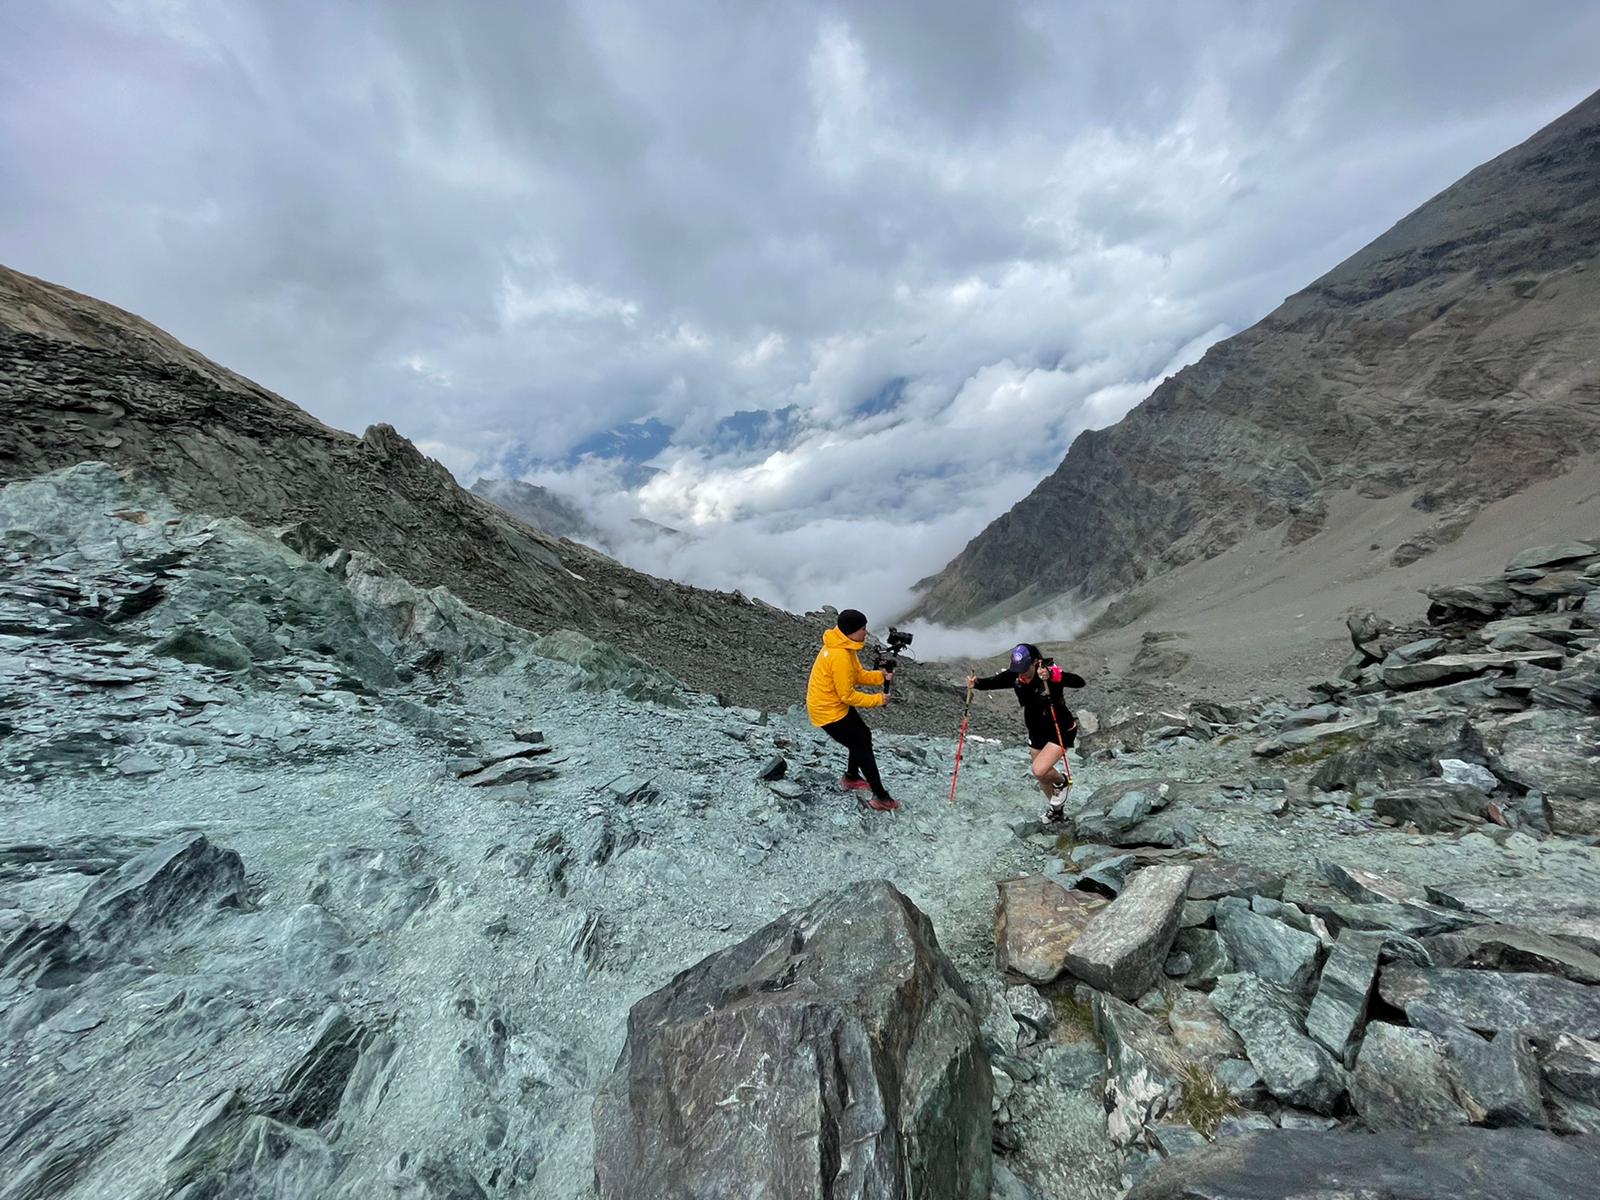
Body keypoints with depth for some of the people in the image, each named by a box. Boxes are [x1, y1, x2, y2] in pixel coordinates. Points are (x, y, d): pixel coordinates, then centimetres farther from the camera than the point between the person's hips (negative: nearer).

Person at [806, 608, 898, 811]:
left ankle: (851, 778, 39)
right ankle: (880, 798, 14)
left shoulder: (844, 646, 0)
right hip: (828, 711, -10)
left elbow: (858, 675, 8)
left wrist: (881, 676, -7)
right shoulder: (840, 655, -31)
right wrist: (877, 699, -15)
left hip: (836, 704, 10)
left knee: (864, 736, 21)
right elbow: (847, 695, -25)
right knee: (863, 748, 1)